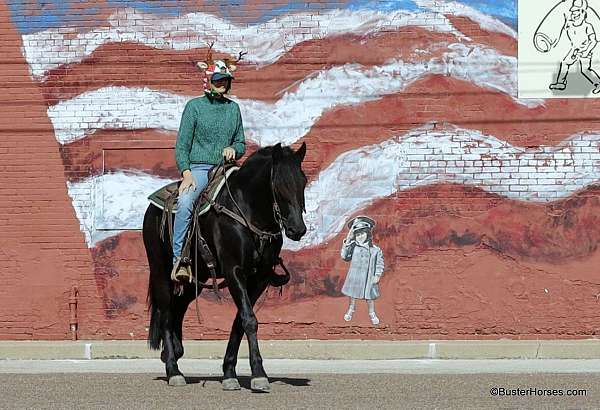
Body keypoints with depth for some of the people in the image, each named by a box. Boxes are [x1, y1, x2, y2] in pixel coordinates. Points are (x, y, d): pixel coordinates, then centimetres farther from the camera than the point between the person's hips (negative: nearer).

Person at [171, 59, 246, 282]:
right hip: (198, 167, -4)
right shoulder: (194, 106, 4)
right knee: (185, 203, -32)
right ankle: (179, 260, -32)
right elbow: (182, 145, 0)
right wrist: (186, 172, -14)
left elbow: (241, 143, 23)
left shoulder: (233, 108, 15)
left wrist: (234, 149, -1)